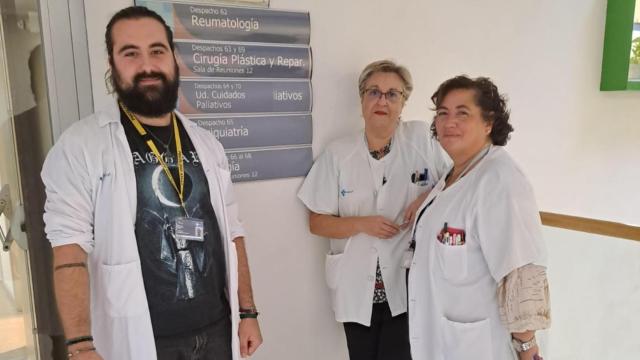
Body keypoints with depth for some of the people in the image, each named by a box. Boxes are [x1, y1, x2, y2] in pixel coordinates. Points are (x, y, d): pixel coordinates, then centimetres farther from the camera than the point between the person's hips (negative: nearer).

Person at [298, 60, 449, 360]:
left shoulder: (421, 138, -3)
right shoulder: (338, 153, -2)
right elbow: (316, 223, 0)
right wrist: (362, 224, -15)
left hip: (409, 286, -1)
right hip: (357, 288, 2)